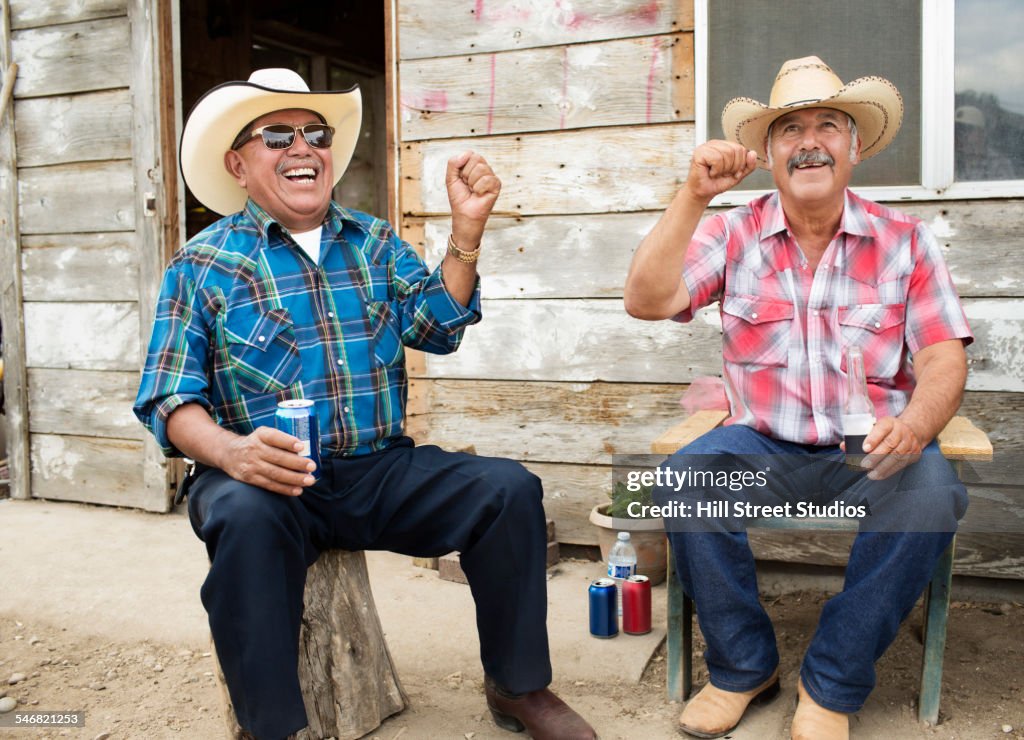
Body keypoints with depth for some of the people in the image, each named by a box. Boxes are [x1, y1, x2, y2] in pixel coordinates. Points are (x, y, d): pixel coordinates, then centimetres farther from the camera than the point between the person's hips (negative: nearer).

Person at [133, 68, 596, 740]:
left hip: (381, 470, 4)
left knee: (509, 488, -15)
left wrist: (467, 230, -10)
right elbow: (170, 397, -4)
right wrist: (229, 451, -25)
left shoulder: (376, 243, 15)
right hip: (266, 479, -3)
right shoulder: (203, 265, 3)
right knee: (247, 519, -37)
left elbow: (437, 326, 1)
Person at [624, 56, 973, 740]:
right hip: (763, 447, 0)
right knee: (685, 479, -29)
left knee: (931, 491, -31)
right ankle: (744, 666, -4)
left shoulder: (904, 240, 5)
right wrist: (694, 197, -17)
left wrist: (914, 426, -24)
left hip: (869, 454, 0)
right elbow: (647, 301, -9)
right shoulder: (734, 235, 4)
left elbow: (943, 358, -2)